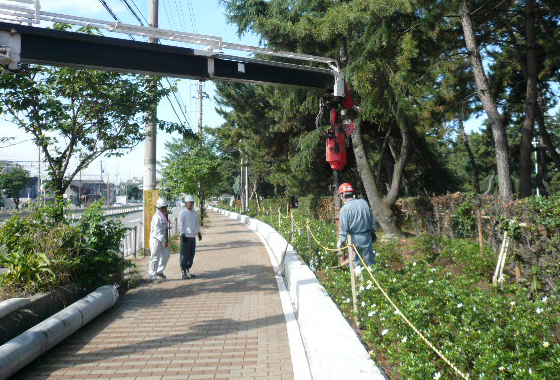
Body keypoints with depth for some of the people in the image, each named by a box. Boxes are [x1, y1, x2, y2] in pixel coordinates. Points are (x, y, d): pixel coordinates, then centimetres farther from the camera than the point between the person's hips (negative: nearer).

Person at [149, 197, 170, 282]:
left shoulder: (164, 216, 11)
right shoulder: (157, 217, -18)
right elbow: (157, 231, -23)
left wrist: (166, 240, 17)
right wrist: (164, 241, -23)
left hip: (163, 240, 9)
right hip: (156, 240, -9)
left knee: (166, 255, 13)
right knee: (155, 258, -1)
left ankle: (159, 272, 29)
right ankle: (152, 276, 7)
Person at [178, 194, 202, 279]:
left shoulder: (195, 213, 15)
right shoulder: (182, 213, -6)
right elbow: (180, 225, -10)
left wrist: (199, 233, 13)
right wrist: (183, 235, -16)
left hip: (193, 237, 7)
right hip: (185, 237, -7)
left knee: (191, 255, 10)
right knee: (184, 255, -5)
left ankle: (187, 271, 20)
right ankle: (183, 273, 1)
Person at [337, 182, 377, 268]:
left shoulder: (344, 208, -15)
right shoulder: (364, 202, -1)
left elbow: (343, 227, -14)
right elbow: (372, 220, 8)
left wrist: (341, 240, -2)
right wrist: (373, 232, 20)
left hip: (353, 238, -4)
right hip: (366, 236, 4)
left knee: (354, 261, 11)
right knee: (369, 259, 15)